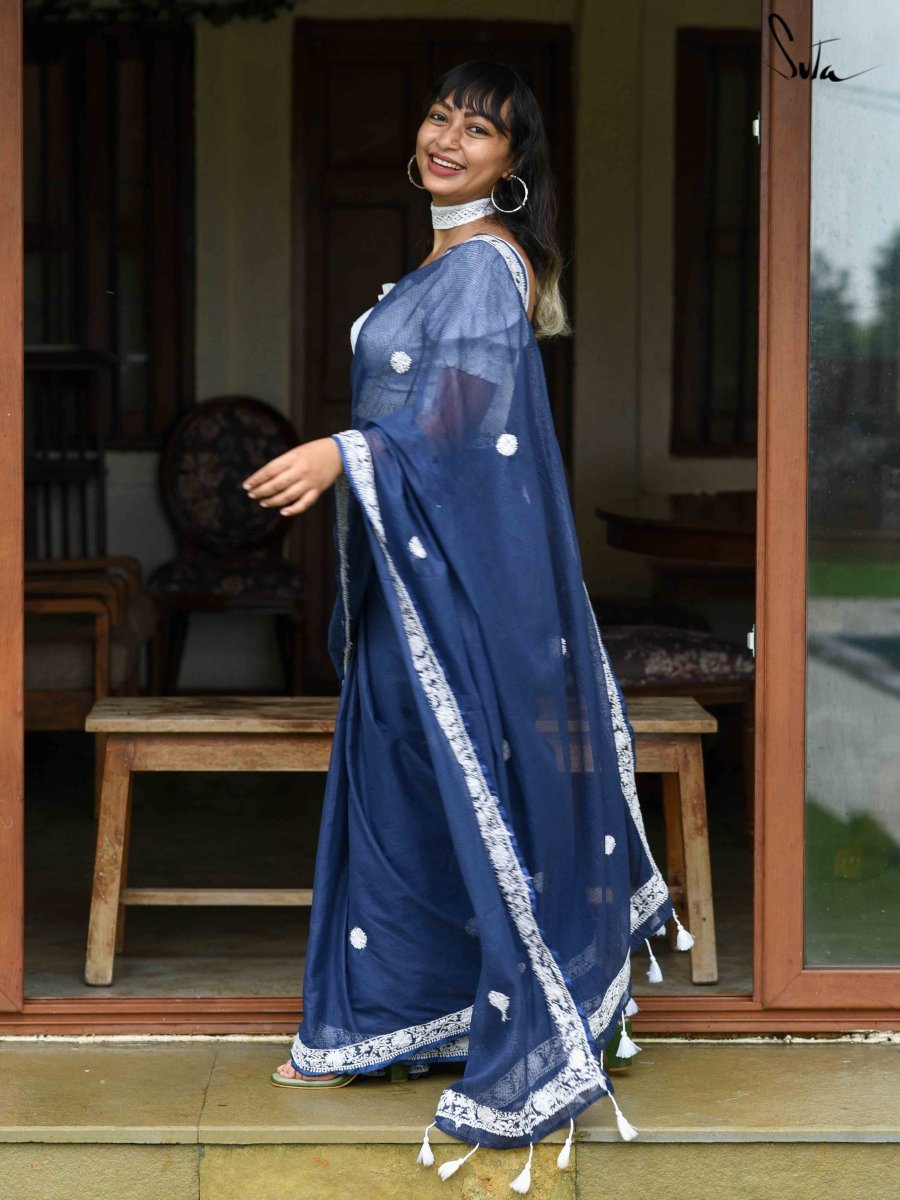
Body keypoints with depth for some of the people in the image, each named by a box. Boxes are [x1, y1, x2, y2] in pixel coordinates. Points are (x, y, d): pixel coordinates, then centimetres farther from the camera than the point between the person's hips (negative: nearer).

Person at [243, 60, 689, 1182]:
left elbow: (471, 423, -23)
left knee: (479, 788, -7)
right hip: (408, 577, 10)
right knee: (390, 778, 14)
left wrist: (348, 453, -33)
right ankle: (376, 1020, 24)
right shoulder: (449, 262, 16)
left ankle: (533, 1053, 0)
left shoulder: (486, 264, -13)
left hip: (467, 575, -10)